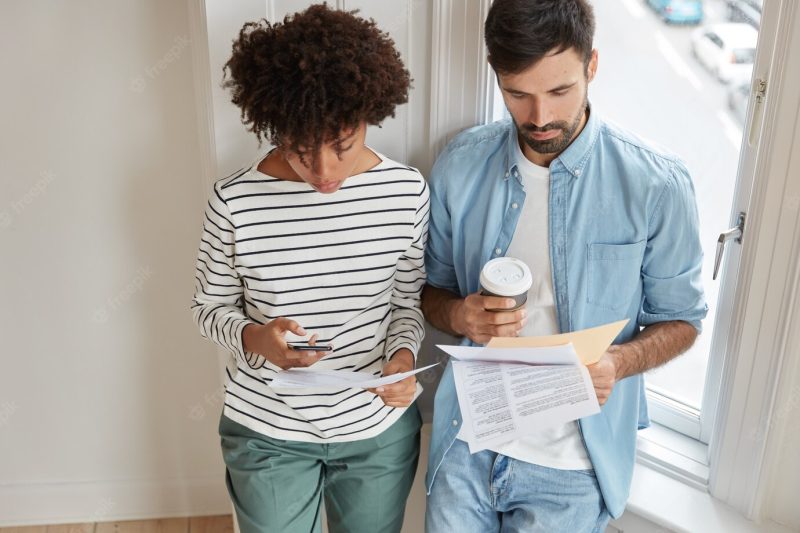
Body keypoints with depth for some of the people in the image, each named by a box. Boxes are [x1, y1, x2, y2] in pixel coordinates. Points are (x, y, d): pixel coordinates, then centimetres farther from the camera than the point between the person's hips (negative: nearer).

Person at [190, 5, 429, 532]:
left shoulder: (408, 191, -12)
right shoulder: (235, 202, -17)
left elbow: (408, 301, 0)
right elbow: (211, 306, -3)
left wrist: (403, 354, -19)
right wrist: (254, 337, -24)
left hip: (380, 428, 2)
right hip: (267, 432, -1)